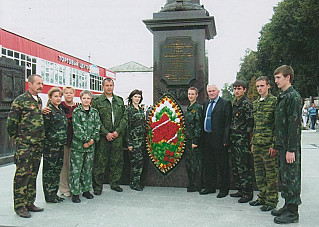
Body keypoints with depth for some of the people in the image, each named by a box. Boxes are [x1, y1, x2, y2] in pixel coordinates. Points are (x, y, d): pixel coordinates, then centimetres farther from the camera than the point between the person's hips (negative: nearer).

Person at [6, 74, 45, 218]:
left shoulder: (39, 101, 14)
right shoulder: (20, 100, -7)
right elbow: (11, 122, -7)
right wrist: (17, 138, 0)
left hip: (38, 144, 7)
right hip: (24, 145, -7)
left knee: (33, 175, 11)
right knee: (23, 174, -5)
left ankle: (29, 203, 20)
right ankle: (20, 206, 4)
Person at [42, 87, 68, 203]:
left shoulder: (61, 110, 15)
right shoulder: (48, 111, -10)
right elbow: (45, 128, -14)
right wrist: (54, 139, -16)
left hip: (60, 145, 8)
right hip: (50, 145, -8)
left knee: (58, 169, 12)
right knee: (49, 170, 0)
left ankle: (54, 193, 22)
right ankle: (49, 195, 8)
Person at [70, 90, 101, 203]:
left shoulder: (94, 112, 11)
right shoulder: (76, 111, -2)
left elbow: (97, 127, 6)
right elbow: (77, 128, -10)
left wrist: (93, 139, -8)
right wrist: (86, 140, -13)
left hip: (91, 144, 4)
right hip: (78, 144, -4)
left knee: (88, 168, 12)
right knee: (76, 168, -2)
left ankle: (86, 189, 23)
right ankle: (75, 193, 5)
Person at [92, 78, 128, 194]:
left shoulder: (120, 101, 13)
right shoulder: (97, 101, 1)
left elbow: (125, 117, 8)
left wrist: (118, 131, -5)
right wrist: (106, 133, -12)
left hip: (117, 136, 4)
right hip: (103, 136, -3)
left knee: (117, 161, 9)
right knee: (100, 161, -1)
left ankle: (115, 183, 22)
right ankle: (97, 186, 9)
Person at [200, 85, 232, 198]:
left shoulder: (225, 103, -4)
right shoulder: (206, 104, 16)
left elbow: (228, 122, -9)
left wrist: (225, 139, -16)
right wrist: (202, 137, 9)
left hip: (219, 139, -7)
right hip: (207, 138, 7)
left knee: (222, 165, 1)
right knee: (208, 164, 14)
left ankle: (224, 189, 12)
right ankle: (210, 187, 26)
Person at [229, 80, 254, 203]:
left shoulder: (246, 103, -11)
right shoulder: (235, 104, 16)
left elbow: (250, 123, -14)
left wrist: (249, 139, -12)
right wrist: (230, 138, 18)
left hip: (243, 141, -9)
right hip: (234, 140, 9)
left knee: (244, 167, -5)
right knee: (235, 167, 14)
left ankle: (248, 193, 3)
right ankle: (240, 190, 25)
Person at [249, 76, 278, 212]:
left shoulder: (274, 101, -7)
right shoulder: (255, 103, 15)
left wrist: (274, 144, -16)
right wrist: (253, 142, 16)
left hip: (268, 144, -7)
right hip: (257, 144, 7)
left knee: (271, 173, 0)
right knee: (259, 172, 13)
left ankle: (271, 200, 10)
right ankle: (262, 197, 25)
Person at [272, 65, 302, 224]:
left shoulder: (293, 96, -14)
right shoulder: (282, 97, 16)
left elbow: (294, 124, -19)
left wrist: (291, 149, -21)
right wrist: (277, 145, 18)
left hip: (290, 146, -9)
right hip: (282, 145, 9)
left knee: (291, 177, -2)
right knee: (283, 176, 15)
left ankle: (293, 213, 8)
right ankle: (287, 206, 26)